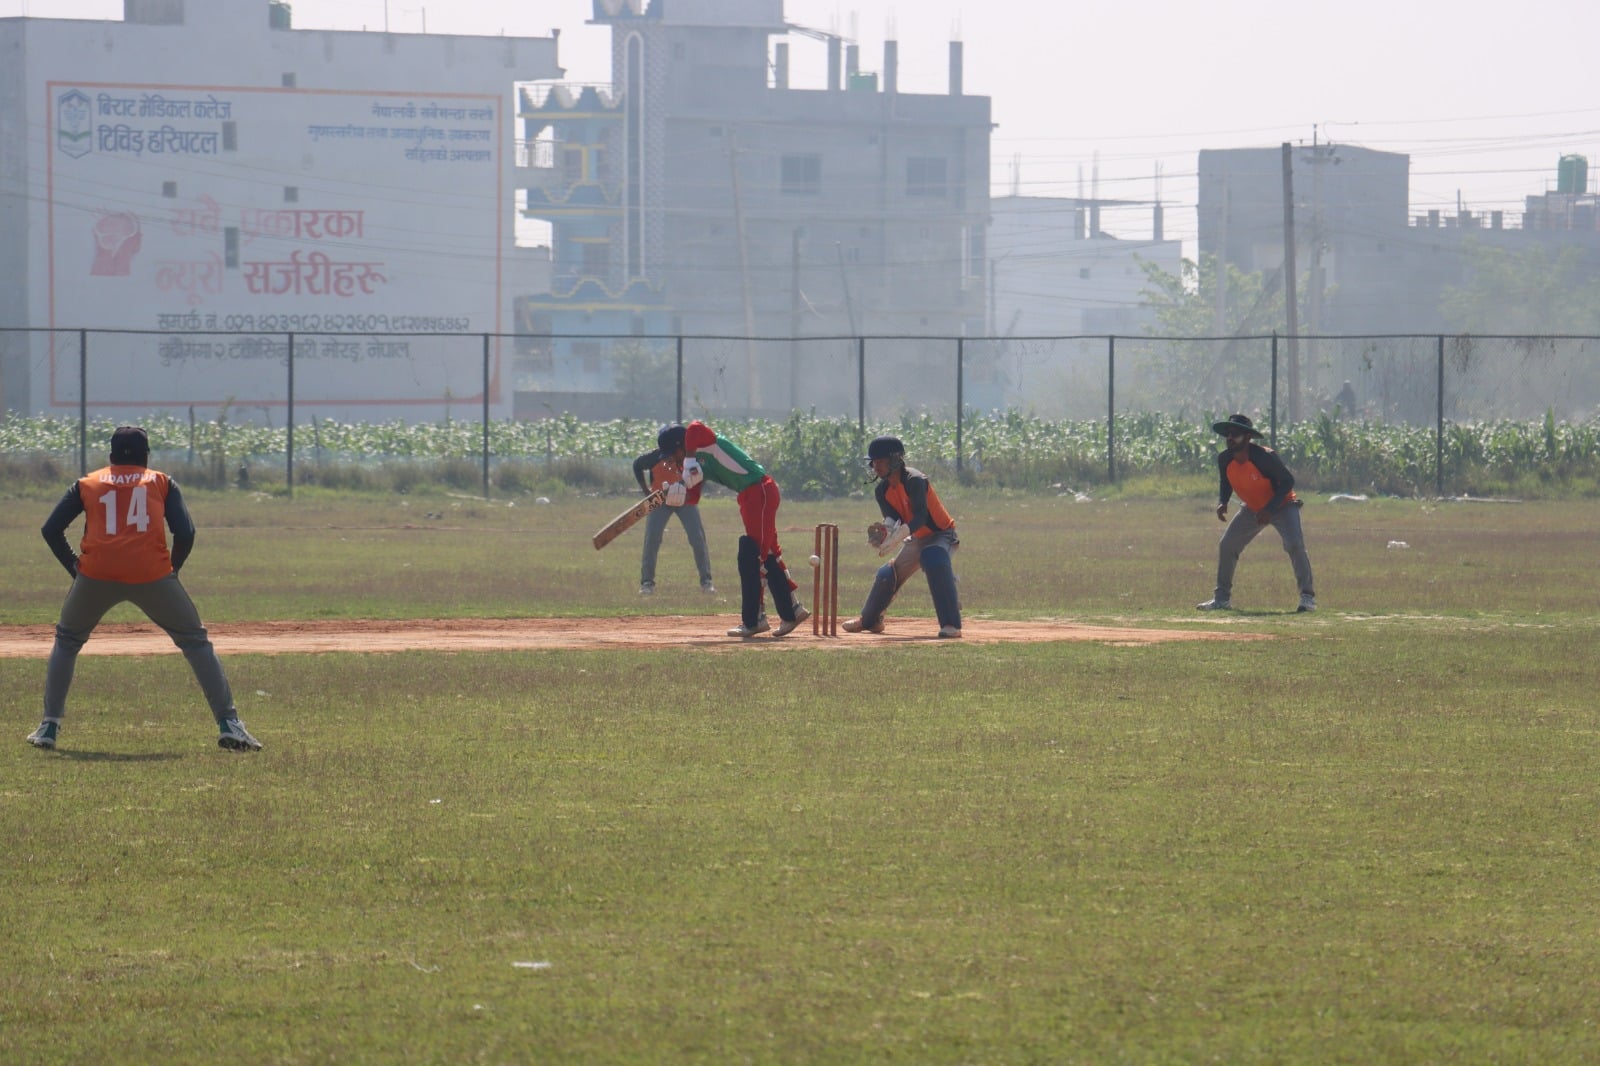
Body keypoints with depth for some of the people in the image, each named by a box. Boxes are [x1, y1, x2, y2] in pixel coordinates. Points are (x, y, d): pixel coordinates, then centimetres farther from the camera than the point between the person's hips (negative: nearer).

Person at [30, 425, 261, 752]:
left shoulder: (88, 483, 20)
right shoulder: (162, 483, 18)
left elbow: (51, 529, 11)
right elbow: (185, 532, 4)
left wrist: (74, 566, 19)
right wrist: (173, 568, 17)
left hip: (96, 574, 1)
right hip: (151, 574, -1)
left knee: (67, 641, 24)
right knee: (196, 642, 13)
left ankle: (49, 726, 15)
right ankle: (229, 724, 2)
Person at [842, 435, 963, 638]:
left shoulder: (914, 481, -27)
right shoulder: (883, 490, -3)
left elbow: (920, 518, -38)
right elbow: (893, 519, -11)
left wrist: (894, 540, -51)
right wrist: (884, 530, -36)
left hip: (942, 535, -8)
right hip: (917, 540, 8)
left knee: (933, 558, -37)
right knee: (887, 574, 8)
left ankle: (951, 624, -40)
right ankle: (869, 621, 36)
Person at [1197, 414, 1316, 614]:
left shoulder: (1265, 457, -31)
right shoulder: (1224, 459, -13)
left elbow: (1288, 481, -22)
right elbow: (1225, 483, 6)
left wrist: (1270, 509, -30)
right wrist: (1222, 503, -16)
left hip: (1282, 505, -6)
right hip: (1252, 510, 6)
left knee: (1294, 544, -25)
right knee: (1227, 545, 2)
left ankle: (1307, 597, -19)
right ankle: (1222, 597, 15)